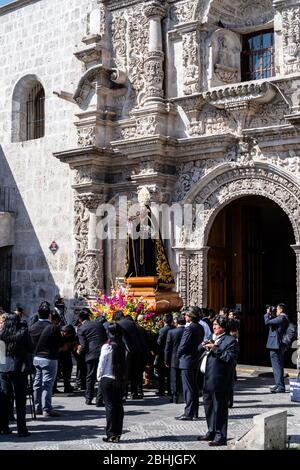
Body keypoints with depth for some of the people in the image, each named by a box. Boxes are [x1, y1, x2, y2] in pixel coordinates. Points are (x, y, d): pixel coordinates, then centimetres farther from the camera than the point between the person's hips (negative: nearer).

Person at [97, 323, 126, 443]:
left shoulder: (106, 347, -12)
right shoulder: (123, 346, -1)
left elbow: (101, 364, -6)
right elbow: (124, 362, 3)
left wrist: (99, 377, 7)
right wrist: (123, 376, 12)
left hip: (107, 379, -4)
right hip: (121, 379, 4)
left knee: (110, 406, 2)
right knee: (119, 406, 9)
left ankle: (111, 435, 3)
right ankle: (118, 434, 13)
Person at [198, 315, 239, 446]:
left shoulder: (230, 341, -8)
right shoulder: (213, 339, 21)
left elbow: (231, 358, -21)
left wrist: (215, 348, -21)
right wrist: (206, 348, 7)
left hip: (219, 380, -9)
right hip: (208, 379, 9)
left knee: (220, 408, -4)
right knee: (208, 405, 17)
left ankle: (220, 437, 3)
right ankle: (212, 432, 30)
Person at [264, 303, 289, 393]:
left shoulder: (281, 318, -17)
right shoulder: (283, 318, 14)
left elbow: (267, 322, -20)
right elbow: (271, 323, 21)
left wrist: (267, 313, -5)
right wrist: (272, 314, 12)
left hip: (275, 345, -10)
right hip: (278, 345, 11)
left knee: (277, 366, -8)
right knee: (278, 366, 17)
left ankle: (280, 387, -7)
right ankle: (279, 385, 25)